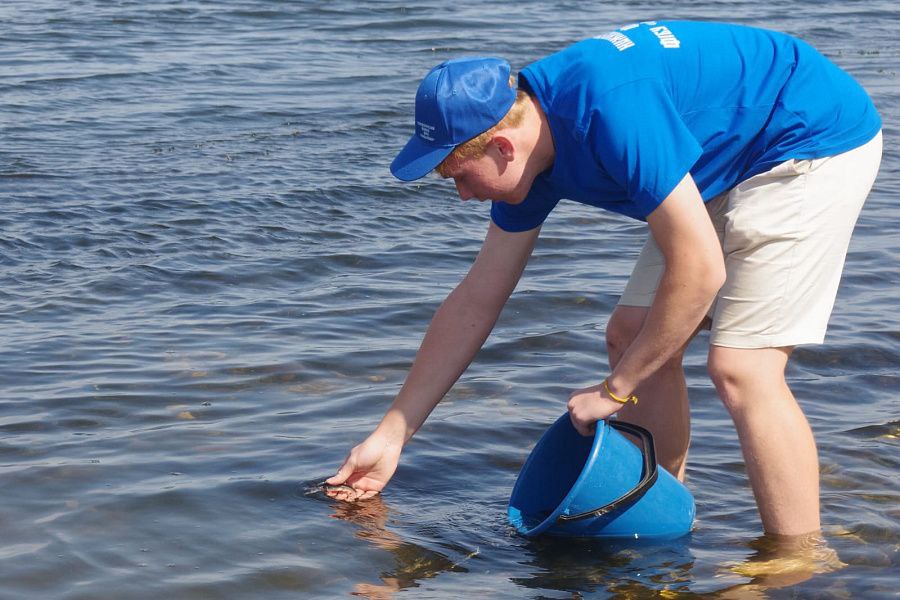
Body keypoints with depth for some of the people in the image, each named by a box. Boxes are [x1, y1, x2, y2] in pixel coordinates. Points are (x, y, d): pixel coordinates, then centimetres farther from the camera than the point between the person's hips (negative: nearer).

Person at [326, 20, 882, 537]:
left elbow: (699, 271, -30)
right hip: (733, 166, 9)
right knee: (632, 335, 4)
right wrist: (391, 435, 6)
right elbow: (476, 301, 5)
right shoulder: (528, 151, -4)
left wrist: (617, 389, -19)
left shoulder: (612, 111, -33)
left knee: (741, 366, -17)